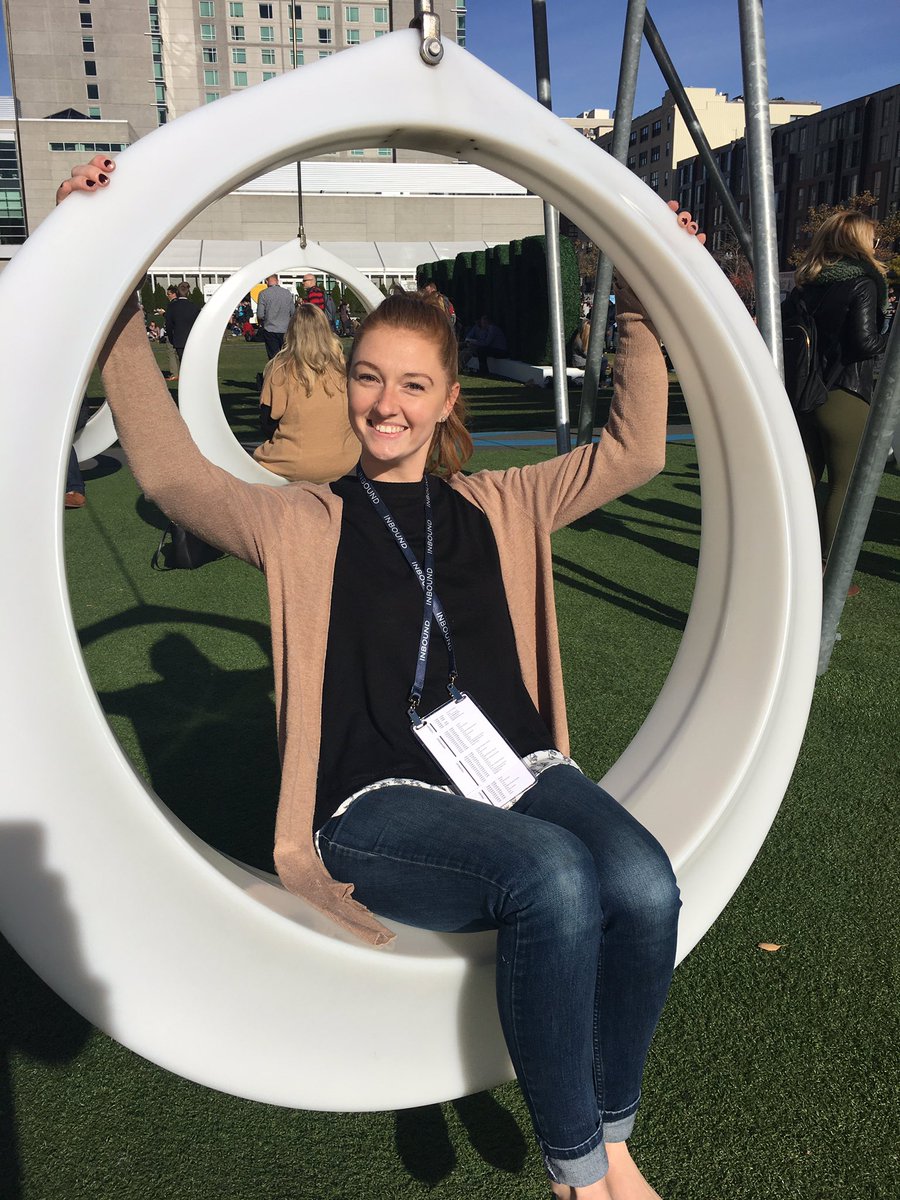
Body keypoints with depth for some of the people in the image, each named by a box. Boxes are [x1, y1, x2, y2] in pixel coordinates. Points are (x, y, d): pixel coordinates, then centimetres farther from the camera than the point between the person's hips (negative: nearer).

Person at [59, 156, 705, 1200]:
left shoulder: (498, 507, 17)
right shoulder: (302, 524, 8)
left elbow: (632, 450, 20)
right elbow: (169, 469, 0)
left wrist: (644, 310, 18)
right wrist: (113, 304, -4)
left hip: (518, 770, 4)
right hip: (380, 805, -3)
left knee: (643, 888, -27)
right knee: (553, 877, -33)